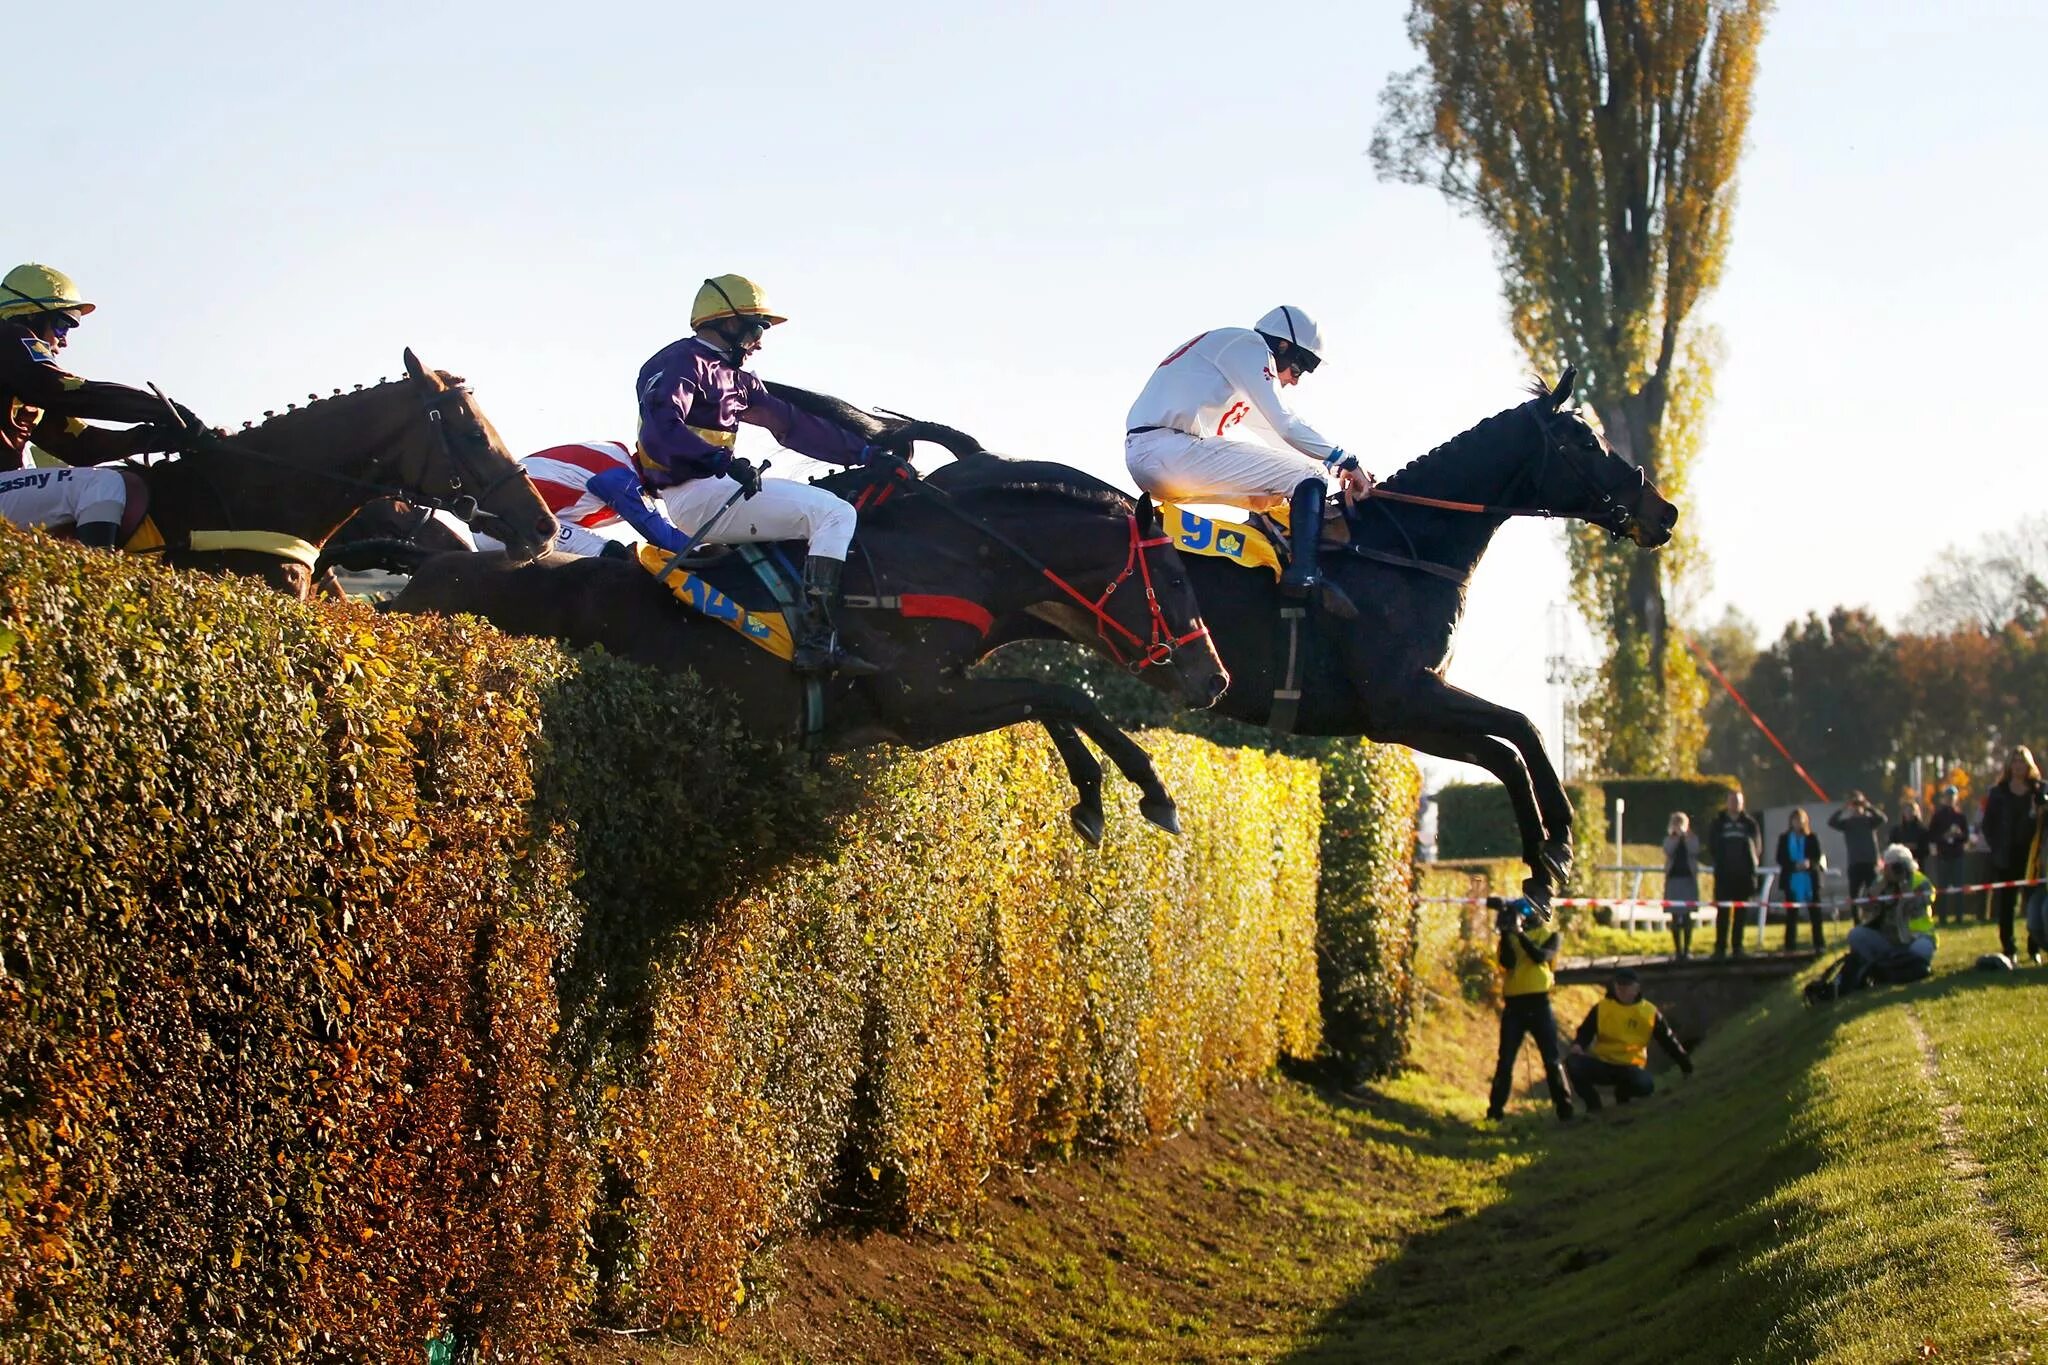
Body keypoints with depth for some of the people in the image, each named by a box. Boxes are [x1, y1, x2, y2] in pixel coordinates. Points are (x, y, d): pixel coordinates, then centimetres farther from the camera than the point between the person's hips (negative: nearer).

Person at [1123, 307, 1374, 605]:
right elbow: (1285, 425, -7)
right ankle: (1304, 574, -24)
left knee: (1277, 495, 23)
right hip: (1172, 449, -10)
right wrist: (1346, 460, -1)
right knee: (1308, 478, -9)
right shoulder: (1248, 344, 1)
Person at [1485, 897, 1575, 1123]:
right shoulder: (1511, 936, 10)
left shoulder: (1549, 934, 5)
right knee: (1505, 1060, 0)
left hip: (1539, 1003, -2)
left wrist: (1520, 933, -22)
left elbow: (1541, 956, -15)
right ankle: (1495, 1108, 2)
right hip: (1514, 1004, 2)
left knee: (1551, 1058, -2)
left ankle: (1564, 1107, 3)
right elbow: (1506, 962, -7)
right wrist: (1506, 934, -15)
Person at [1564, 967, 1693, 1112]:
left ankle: (1622, 1095, 7)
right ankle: (1593, 1104, -4)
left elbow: (1668, 1041, 9)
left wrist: (1687, 1067, 13)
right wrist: (1578, 1045, -21)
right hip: (1602, 1064, 0)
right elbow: (1585, 1032, 3)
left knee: (1645, 1086, -33)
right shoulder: (1601, 1008, 0)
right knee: (1574, 1063, -28)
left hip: (1630, 1067, 0)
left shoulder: (1649, 1013, 1)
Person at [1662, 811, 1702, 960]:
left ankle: (1687, 949, 0)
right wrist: (1676, 836, -10)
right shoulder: (1669, 839, 8)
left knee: (1687, 915, -3)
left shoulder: (1692, 839, 7)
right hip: (1673, 878, 1)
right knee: (1675, 916, 0)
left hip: (1688, 878, -1)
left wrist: (1686, 837, -10)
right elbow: (1668, 852, -10)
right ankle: (1677, 949, 2)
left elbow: (1694, 852, -10)